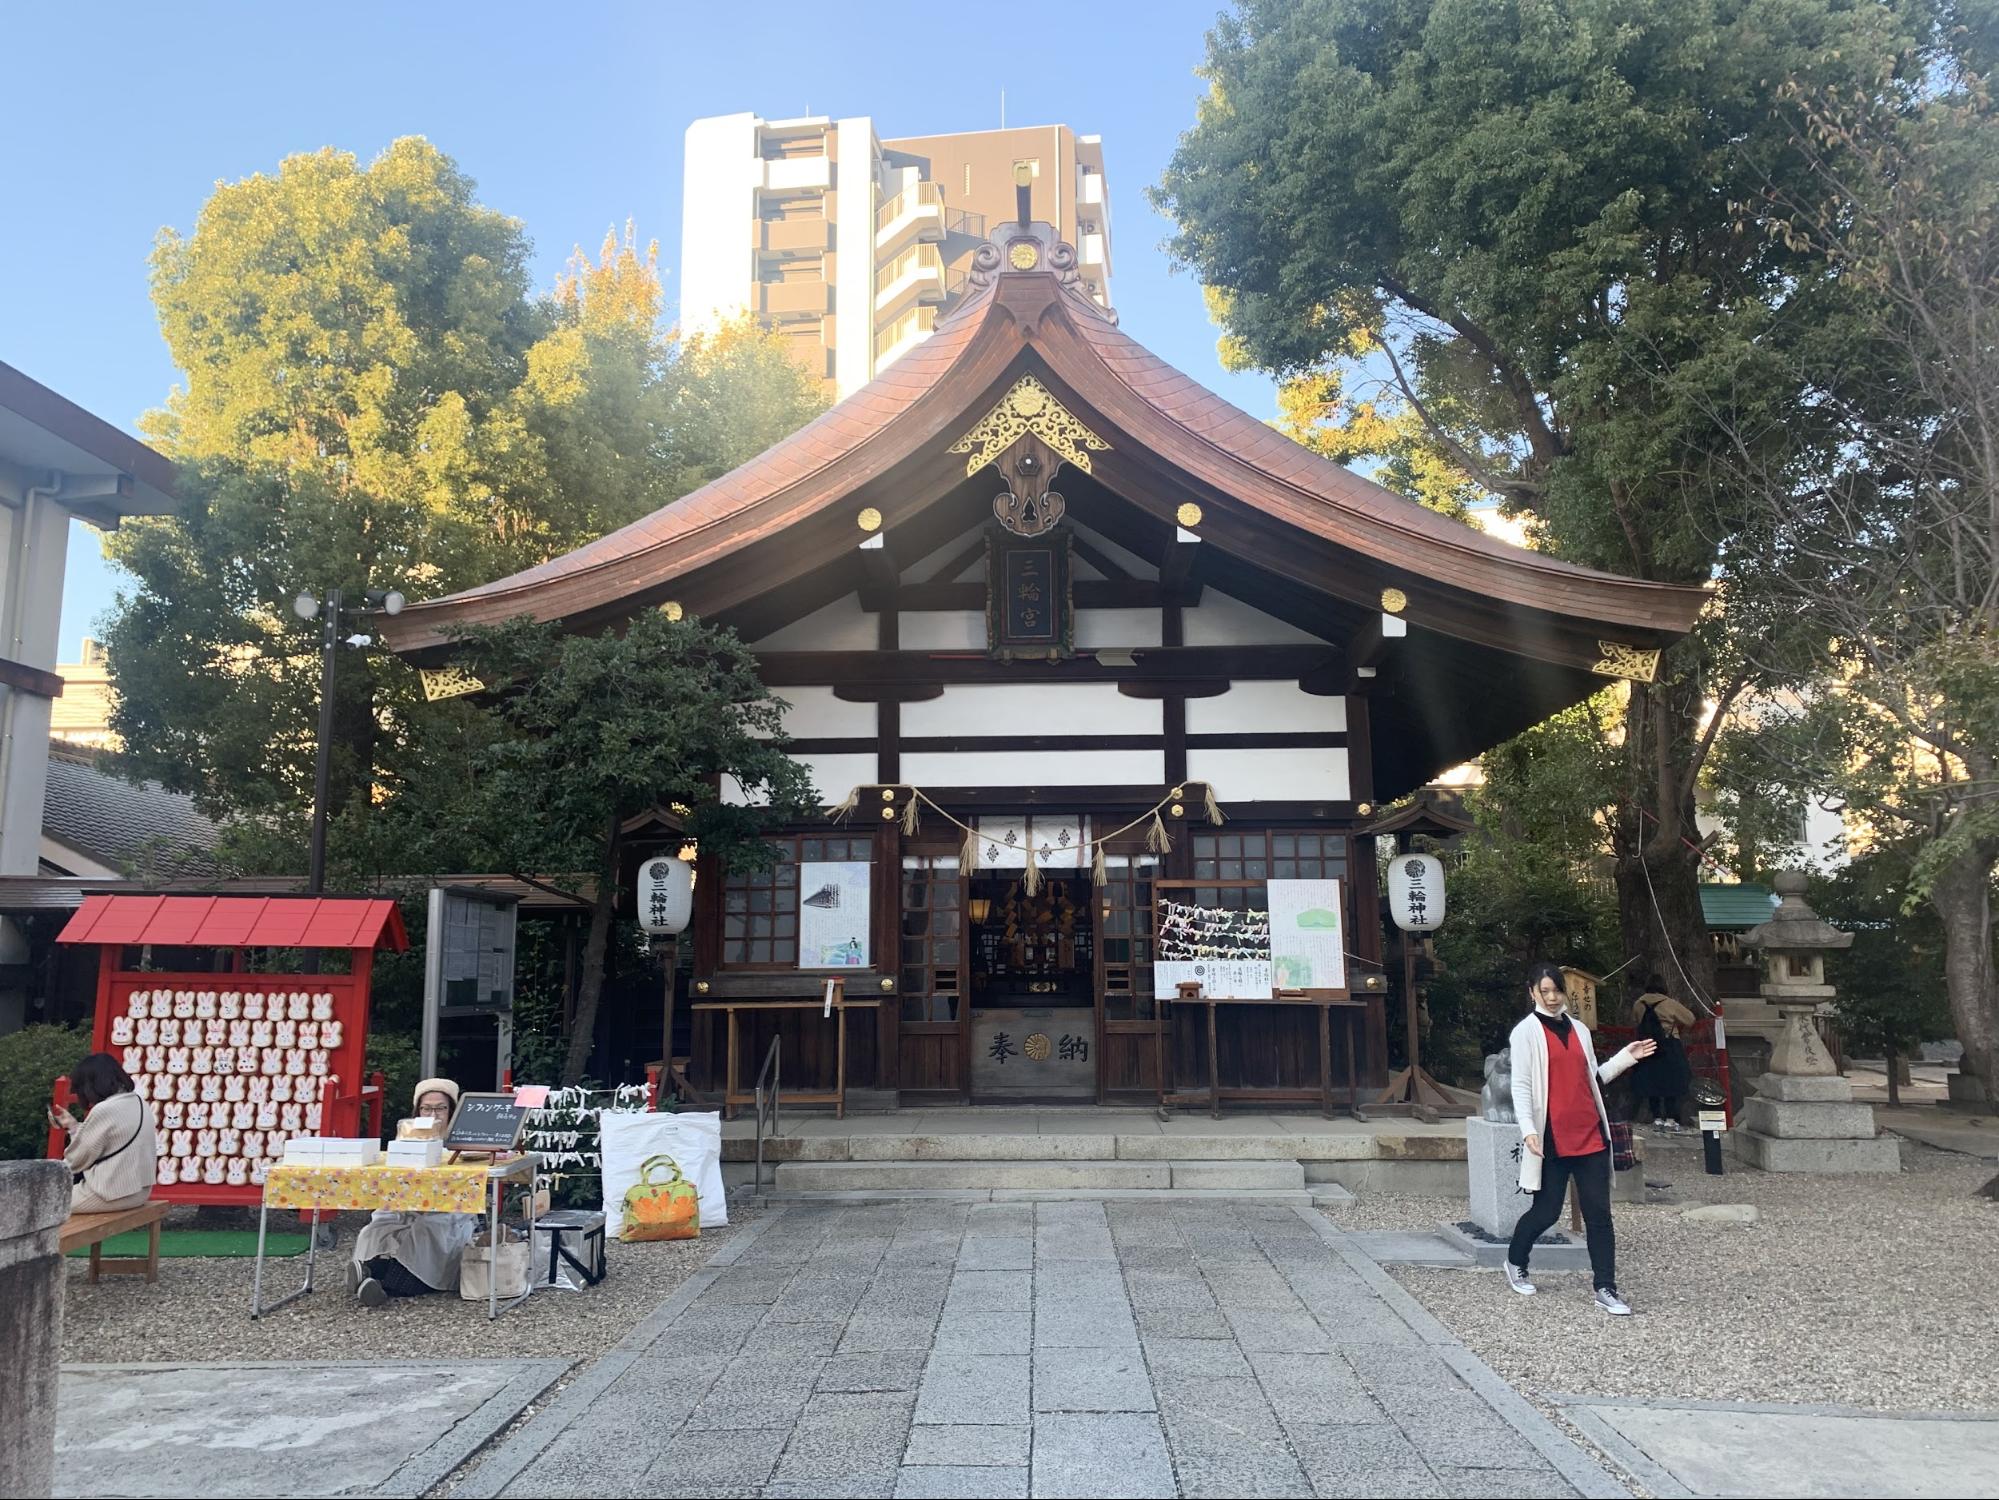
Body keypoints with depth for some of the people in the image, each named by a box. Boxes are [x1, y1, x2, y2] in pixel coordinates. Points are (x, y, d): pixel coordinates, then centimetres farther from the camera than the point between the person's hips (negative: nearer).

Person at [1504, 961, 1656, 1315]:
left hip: (1591, 1135, 5)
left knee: (1599, 1213, 1)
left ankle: (1606, 1289, 5)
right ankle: (1515, 1262, 28)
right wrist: (1528, 1130, -19)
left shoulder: (1579, 1030, 14)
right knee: (1546, 1211, 4)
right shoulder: (1526, 1032, -3)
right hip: (1553, 1139, -5)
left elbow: (1592, 1079, 20)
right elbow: (1520, 1086, -8)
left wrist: (1625, 1057, 10)